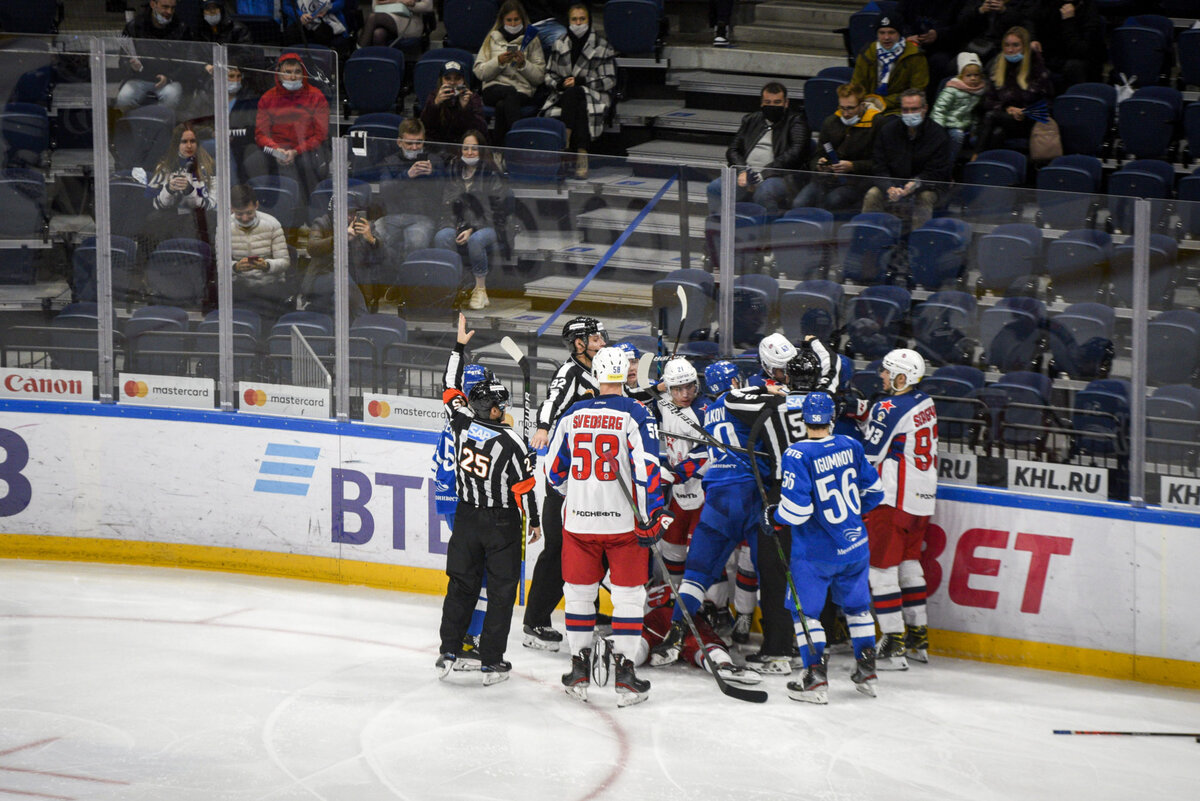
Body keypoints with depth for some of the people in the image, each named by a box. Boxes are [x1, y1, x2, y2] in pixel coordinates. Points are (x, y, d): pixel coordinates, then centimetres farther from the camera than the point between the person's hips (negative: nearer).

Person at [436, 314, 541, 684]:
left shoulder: (463, 423, -9)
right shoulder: (511, 441, -19)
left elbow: (452, 389, 9)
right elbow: (523, 487, -14)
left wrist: (459, 346, 14)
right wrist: (534, 521, 0)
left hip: (467, 516, 4)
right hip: (502, 525, -4)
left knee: (462, 584, 14)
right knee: (501, 590, 4)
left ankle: (449, 653, 12)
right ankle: (492, 663, 4)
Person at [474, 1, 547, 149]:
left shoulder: (531, 41, 15)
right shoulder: (493, 39, 18)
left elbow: (539, 76, 6)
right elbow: (479, 72, 8)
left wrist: (523, 64, -10)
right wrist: (499, 62, -8)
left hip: (524, 92, 0)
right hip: (494, 90, 0)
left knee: (502, 105, -36)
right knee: (510, 92, -37)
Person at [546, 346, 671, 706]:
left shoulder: (572, 415, 3)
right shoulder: (635, 415, -8)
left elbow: (553, 470, 11)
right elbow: (646, 468, -16)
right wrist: (652, 518, -11)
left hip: (578, 519, 3)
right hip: (623, 521, -3)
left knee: (579, 592, 14)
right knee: (629, 595, 6)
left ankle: (579, 672, 16)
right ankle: (625, 673, 4)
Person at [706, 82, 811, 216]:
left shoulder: (795, 122, 10)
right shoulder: (750, 120, 26)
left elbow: (795, 154, -5)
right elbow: (733, 150, 21)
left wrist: (763, 174, -14)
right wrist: (742, 171, -3)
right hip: (746, 174, 5)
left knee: (764, 193, -39)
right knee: (715, 188, -22)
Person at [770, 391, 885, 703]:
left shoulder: (797, 455, -19)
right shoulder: (851, 447, -1)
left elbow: (796, 508, -23)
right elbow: (873, 490, 10)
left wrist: (775, 516, -1)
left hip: (817, 551, -5)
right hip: (855, 544, 5)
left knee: (805, 608, 6)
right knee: (856, 604, 20)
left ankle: (816, 678, -2)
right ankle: (867, 673, 24)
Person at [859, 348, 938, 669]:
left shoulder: (889, 409, -17)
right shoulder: (925, 403, 8)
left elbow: (868, 456, -15)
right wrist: (865, 414, 8)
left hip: (894, 499, -9)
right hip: (923, 496, 9)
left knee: (882, 566, -4)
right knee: (909, 561, 20)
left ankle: (894, 645, -8)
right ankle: (918, 639, 25)